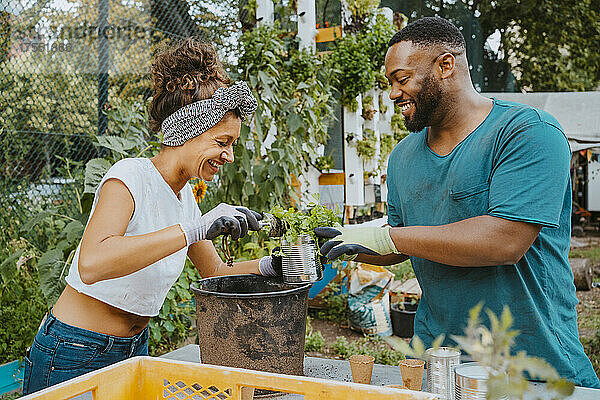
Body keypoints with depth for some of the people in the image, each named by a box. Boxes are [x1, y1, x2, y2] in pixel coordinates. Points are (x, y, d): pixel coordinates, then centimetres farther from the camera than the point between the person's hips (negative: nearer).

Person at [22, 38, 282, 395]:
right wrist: (194, 229, -43)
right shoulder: (130, 177, -21)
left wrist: (266, 266, -10)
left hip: (134, 350, 8)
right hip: (75, 356, -7)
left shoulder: (184, 195, 2)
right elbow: (91, 264, -39)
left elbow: (216, 273, 9)